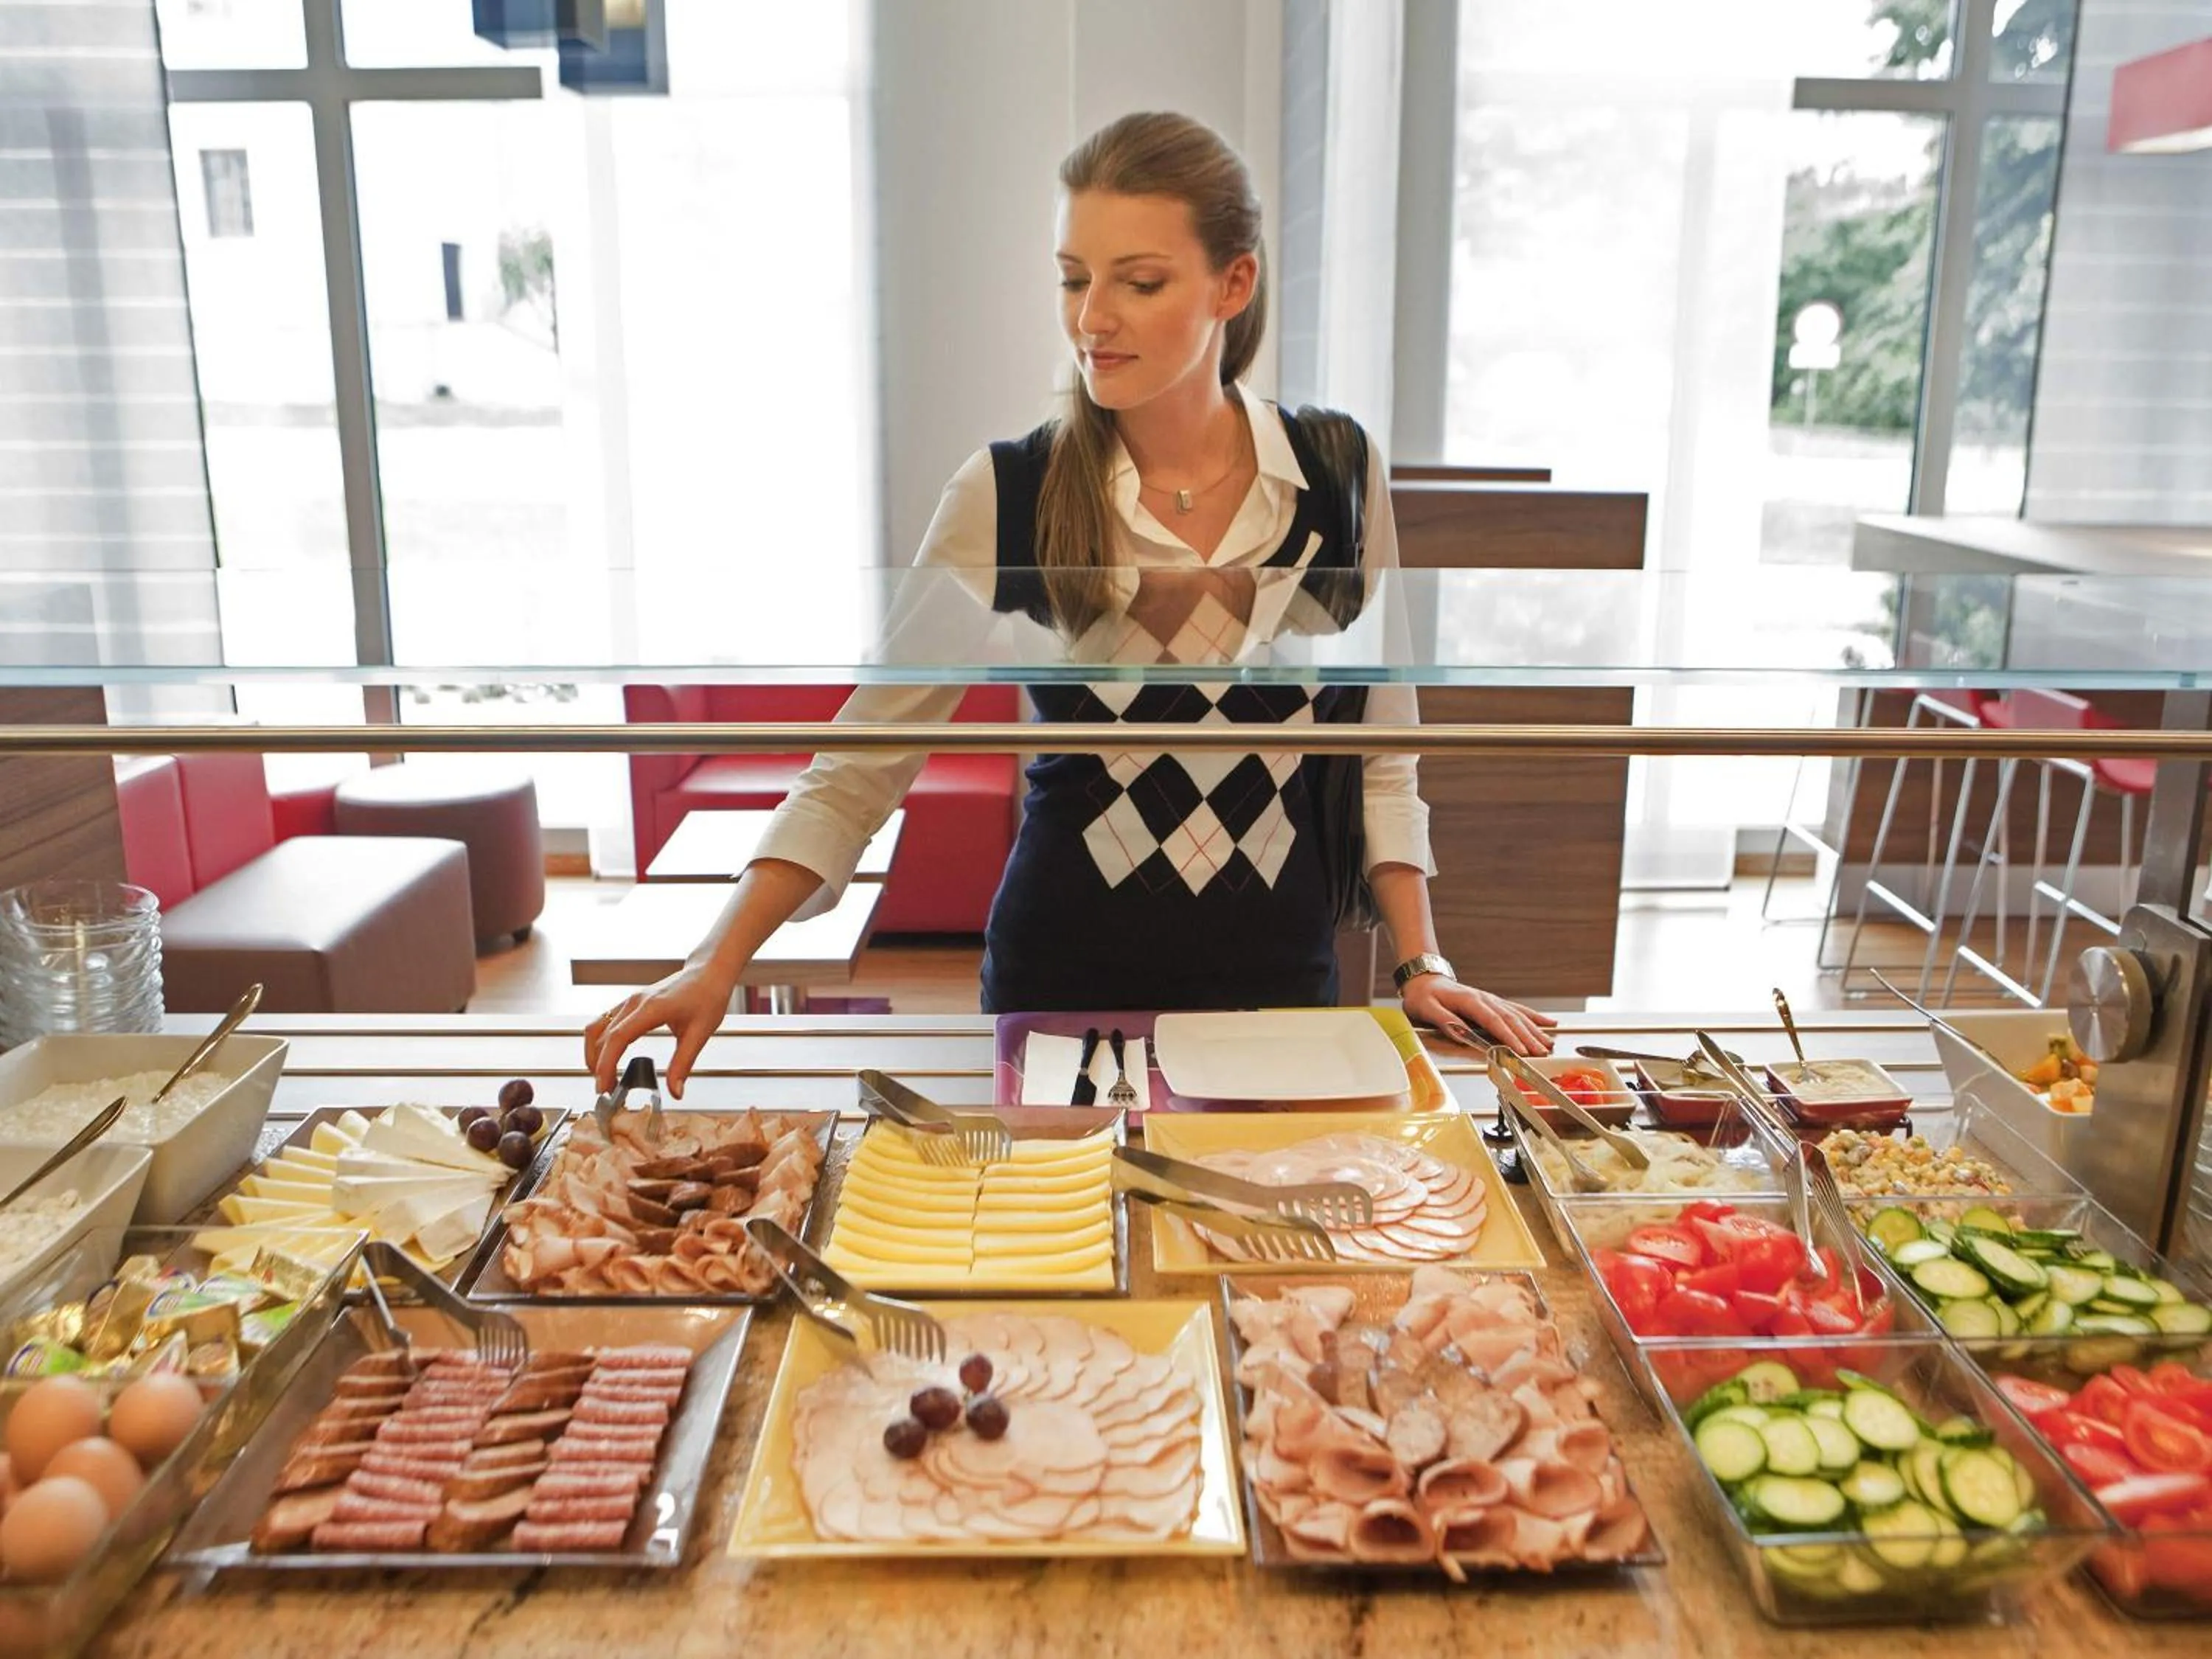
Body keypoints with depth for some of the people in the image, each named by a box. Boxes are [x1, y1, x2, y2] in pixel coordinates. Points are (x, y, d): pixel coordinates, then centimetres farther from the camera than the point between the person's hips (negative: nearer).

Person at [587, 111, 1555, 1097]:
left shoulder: (1339, 474, -5)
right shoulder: (1004, 498, -10)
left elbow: (1379, 750, 4)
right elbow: (862, 766, -10)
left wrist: (1420, 962, -2)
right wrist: (715, 969, -18)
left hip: (1281, 982, 2)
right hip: (1062, 980, -1)